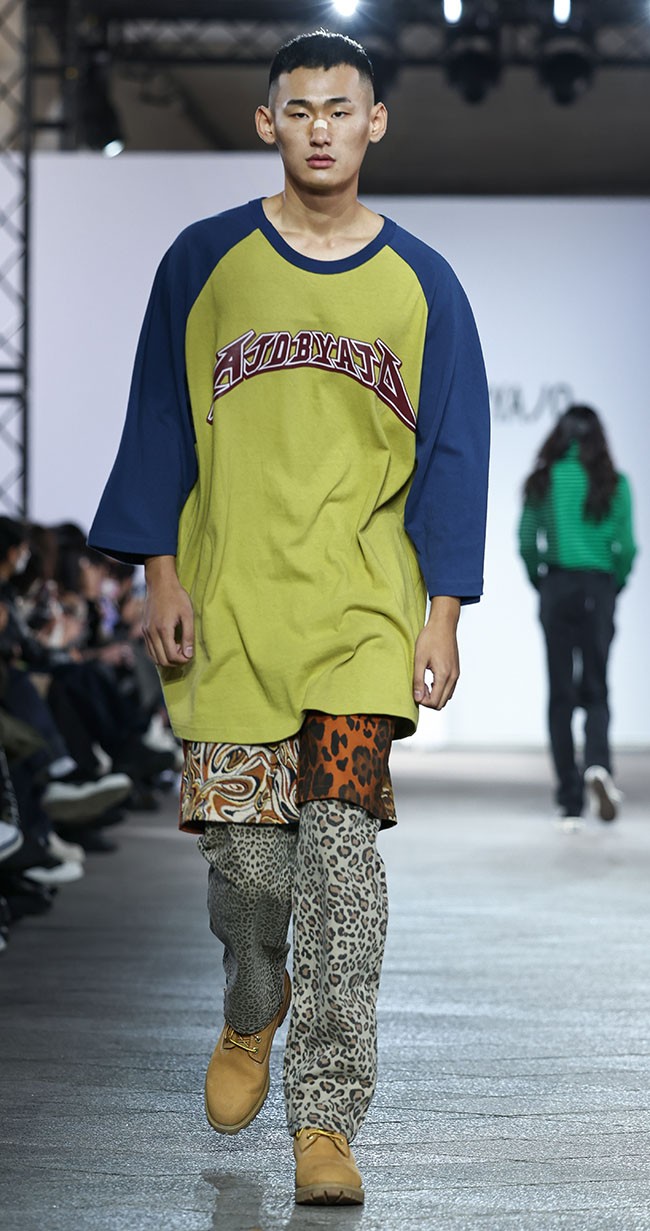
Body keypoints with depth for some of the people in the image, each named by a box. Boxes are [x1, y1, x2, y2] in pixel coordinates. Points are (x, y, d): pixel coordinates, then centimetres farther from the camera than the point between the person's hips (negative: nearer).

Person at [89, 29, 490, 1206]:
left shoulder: (420, 284, 6)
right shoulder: (204, 261, 6)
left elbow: (452, 455, 7)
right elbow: (160, 423, 8)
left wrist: (442, 612, 0)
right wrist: (162, 572, 0)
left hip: (364, 617, 0)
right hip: (229, 602, 1)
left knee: (341, 844, -12)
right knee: (243, 847, 2)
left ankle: (325, 1118, -7)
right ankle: (250, 1018, 36)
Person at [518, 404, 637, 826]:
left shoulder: (542, 482, 1)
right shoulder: (614, 484, 0)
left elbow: (526, 543, -1)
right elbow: (627, 547, -2)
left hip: (556, 586, 0)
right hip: (598, 588, 0)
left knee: (561, 694, 4)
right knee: (596, 689, 8)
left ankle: (571, 801, 2)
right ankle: (598, 763, -22)